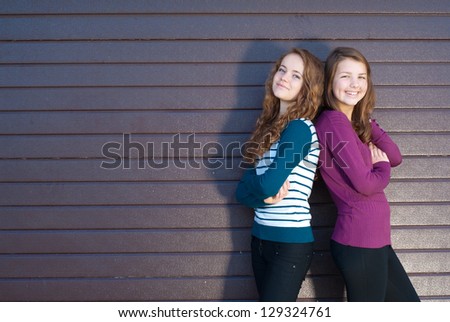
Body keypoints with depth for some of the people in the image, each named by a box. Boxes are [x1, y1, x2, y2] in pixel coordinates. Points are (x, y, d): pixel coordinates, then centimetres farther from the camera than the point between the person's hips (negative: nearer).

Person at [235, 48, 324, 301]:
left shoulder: (300, 129, -14)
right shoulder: (271, 126, 10)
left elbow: (268, 184, -22)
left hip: (291, 243, -8)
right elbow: (243, 191, 5)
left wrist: (253, 181, 0)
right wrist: (265, 195, -15)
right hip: (261, 238, 8)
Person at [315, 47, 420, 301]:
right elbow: (365, 184, -20)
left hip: (374, 238, 10)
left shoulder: (354, 123, 14)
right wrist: (383, 166, 1)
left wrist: (367, 120, 2)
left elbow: (395, 157, 9)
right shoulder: (334, 121, -16)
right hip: (360, 241, -10)